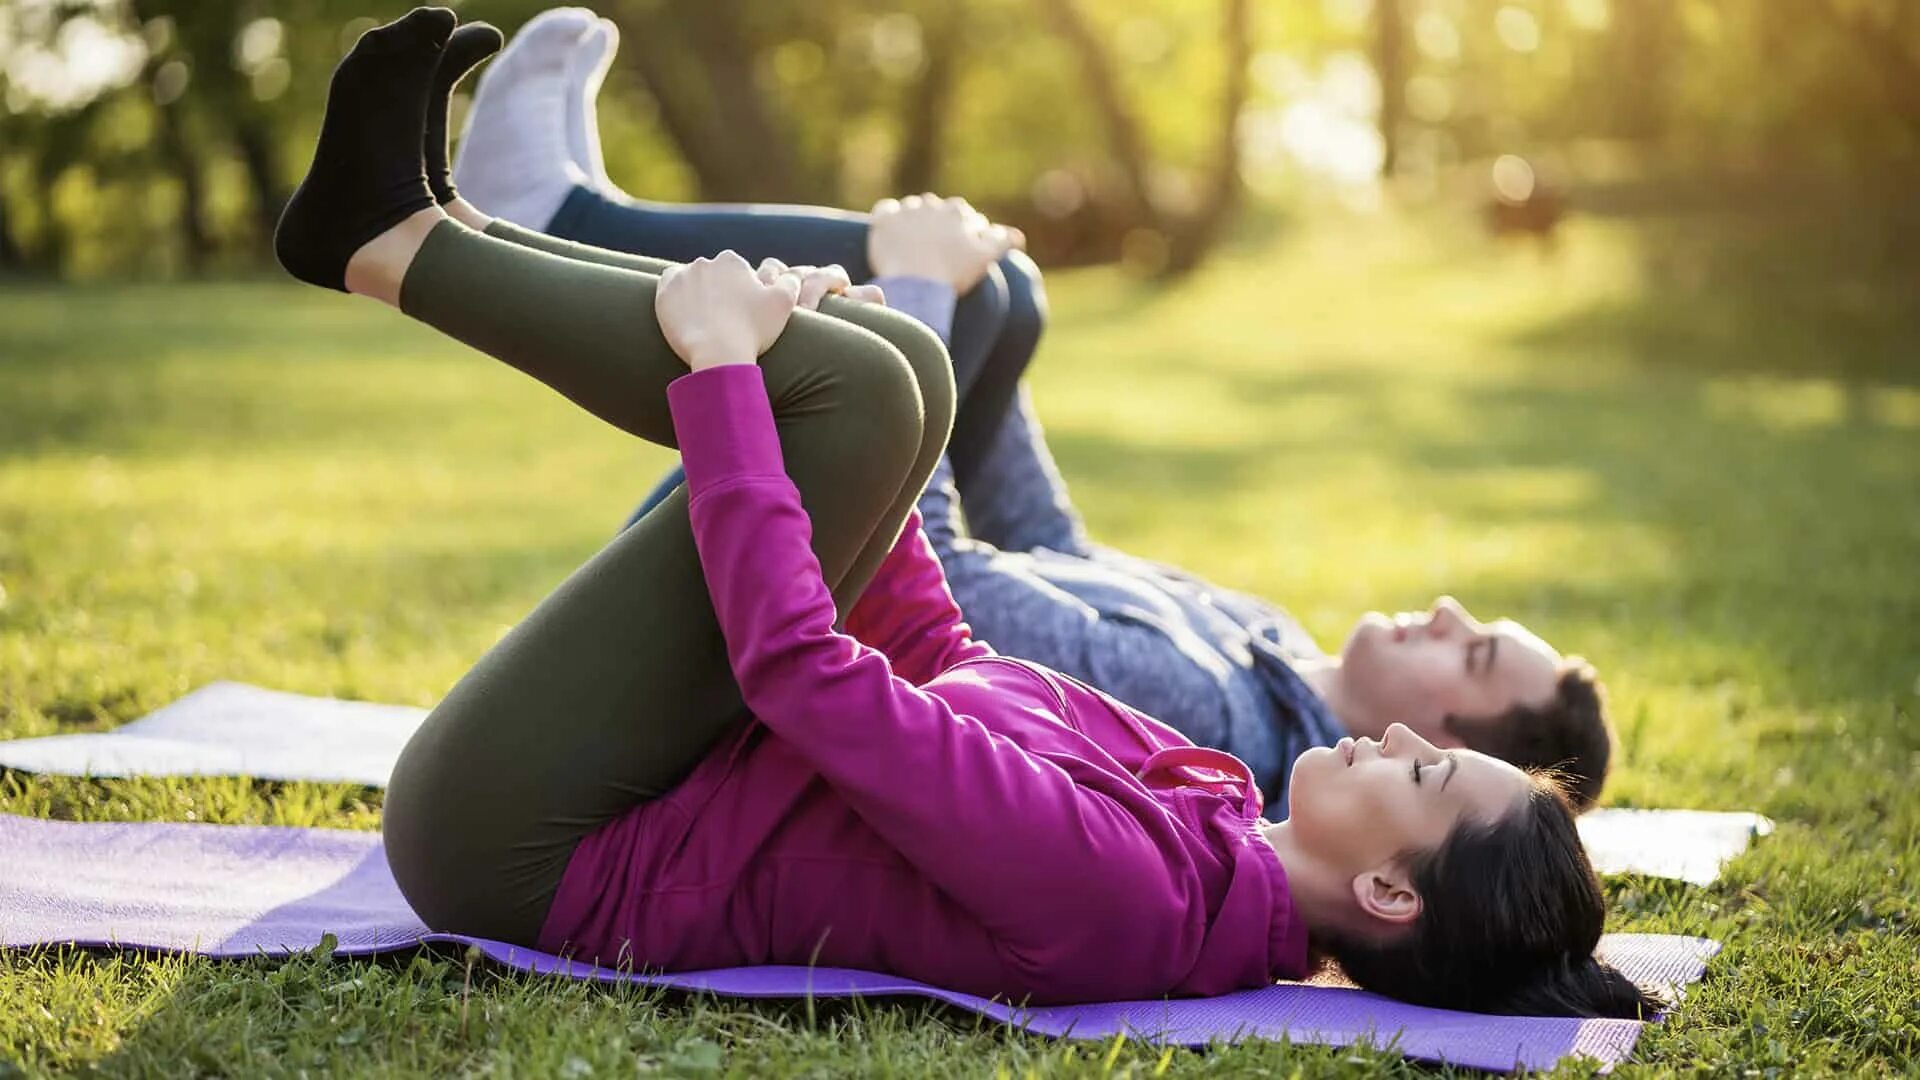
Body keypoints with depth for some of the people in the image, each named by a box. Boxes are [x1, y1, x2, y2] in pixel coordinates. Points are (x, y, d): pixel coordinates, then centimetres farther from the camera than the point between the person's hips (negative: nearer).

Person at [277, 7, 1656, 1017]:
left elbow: (803, 667, -33)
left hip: (525, 853, -8)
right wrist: (756, 383, 12)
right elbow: (941, 662, 9)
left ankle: (400, 246, -4)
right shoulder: (1211, 832, -3)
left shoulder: (1116, 890, -30)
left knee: (858, 379, -22)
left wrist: (721, 373, -22)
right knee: (885, 366, 2)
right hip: (664, 788, 8)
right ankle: (426, 230, 7)